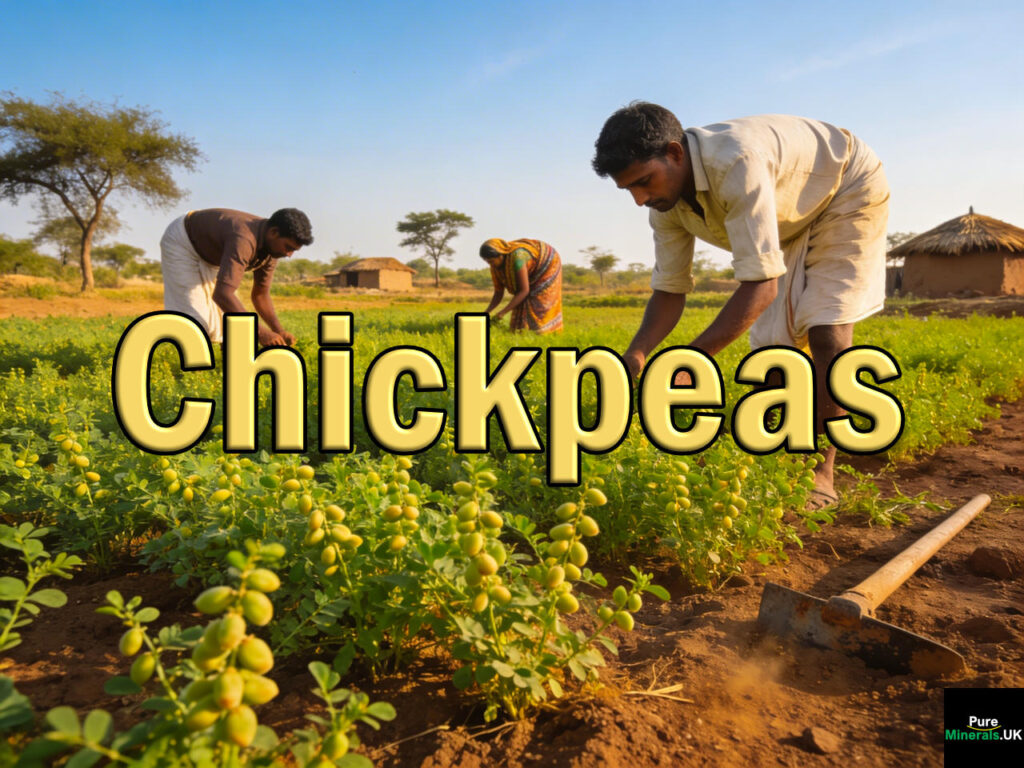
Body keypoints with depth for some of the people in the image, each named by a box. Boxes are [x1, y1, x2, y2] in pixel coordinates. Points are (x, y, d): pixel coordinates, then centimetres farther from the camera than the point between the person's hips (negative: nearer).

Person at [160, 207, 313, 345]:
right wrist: (260, 332, -54)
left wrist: (279, 331, -17)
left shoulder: (272, 248, -14)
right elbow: (222, 294, -51)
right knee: (193, 318, -17)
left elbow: (260, 294, -4)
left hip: (209, 253, 8)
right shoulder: (244, 239, -42)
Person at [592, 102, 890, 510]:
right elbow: (669, 290, -10)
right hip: (791, 217, 7)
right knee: (772, 341, -2)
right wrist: (635, 353, -27)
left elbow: (761, 285, -45)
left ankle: (820, 472, -9)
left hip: (848, 190, -6)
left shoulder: (736, 162, -42)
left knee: (826, 333, -20)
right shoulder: (666, 202, -18)